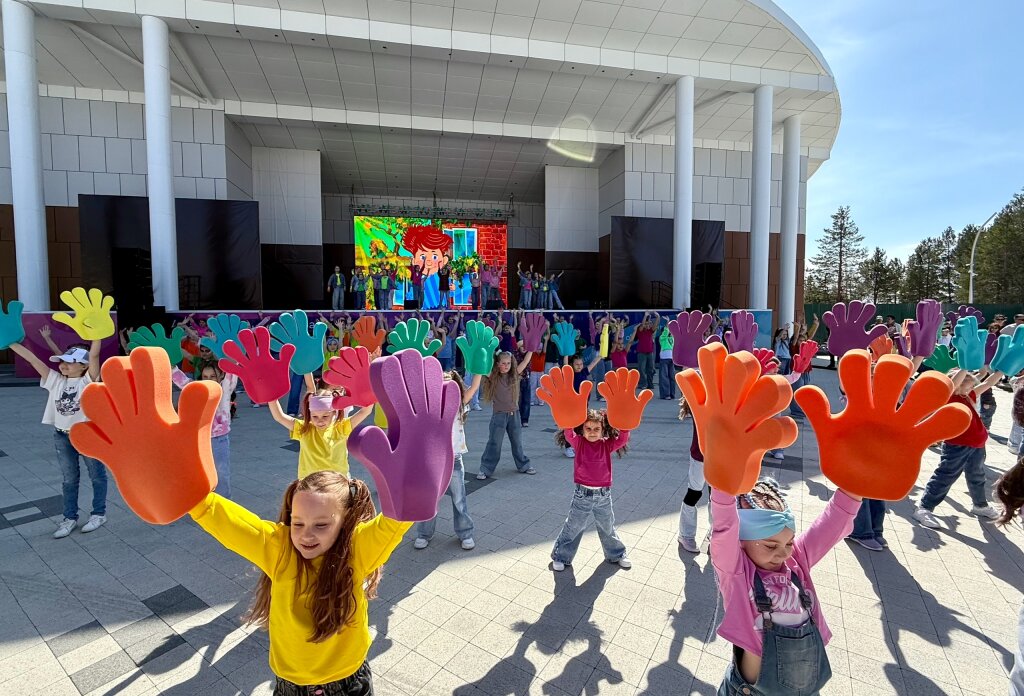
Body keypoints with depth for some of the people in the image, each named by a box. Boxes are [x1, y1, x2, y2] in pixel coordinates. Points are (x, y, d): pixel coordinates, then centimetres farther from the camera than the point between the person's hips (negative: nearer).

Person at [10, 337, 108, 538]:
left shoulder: (88, 381, -12)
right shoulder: (56, 381, 2)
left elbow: (94, 355, -24)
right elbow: (32, 358, -1)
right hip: (62, 437, 5)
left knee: (97, 476, 10)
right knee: (69, 479, 16)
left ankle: (99, 514, 25)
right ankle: (70, 518, 28)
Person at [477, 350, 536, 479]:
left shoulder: (514, 375, 1)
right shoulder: (493, 377, -6)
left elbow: (525, 361, -3)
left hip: (514, 414, 3)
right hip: (499, 415, -3)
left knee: (517, 442, 17)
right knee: (494, 443, 2)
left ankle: (523, 465, 32)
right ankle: (485, 469, 12)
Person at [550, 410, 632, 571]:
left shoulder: (607, 445, -4)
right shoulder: (578, 443, -8)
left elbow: (623, 438, -15)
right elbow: (568, 432, -25)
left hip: (603, 495, 2)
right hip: (582, 495, -2)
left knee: (608, 528, 22)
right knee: (573, 528, 12)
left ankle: (617, 554, 44)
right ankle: (561, 557, 29)